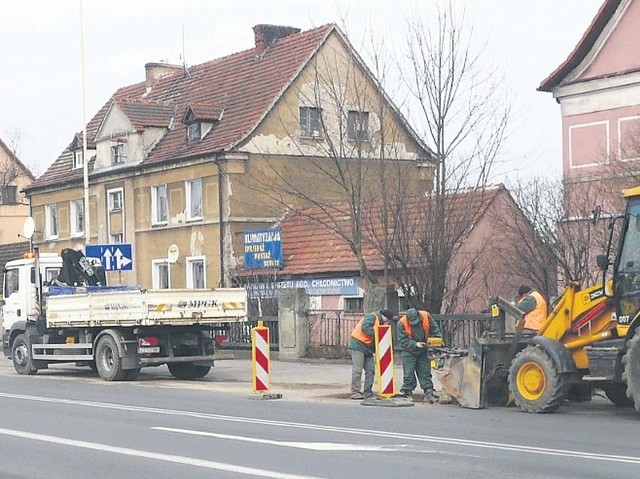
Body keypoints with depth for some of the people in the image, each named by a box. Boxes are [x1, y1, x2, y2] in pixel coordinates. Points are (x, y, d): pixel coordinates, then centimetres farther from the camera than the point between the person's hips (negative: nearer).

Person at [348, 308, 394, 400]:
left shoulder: (379, 322, 17)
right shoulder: (371, 316, -10)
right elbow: (365, 328, -26)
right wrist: (376, 334, -24)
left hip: (368, 347, 9)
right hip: (358, 345, -9)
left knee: (370, 370, 5)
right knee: (357, 369, -10)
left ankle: (368, 392, 9)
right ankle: (355, 392, -9)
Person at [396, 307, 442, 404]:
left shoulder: (426, 317, -13)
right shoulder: (402, 323, -20)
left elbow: (435, 329, 1)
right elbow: (402, 340, -18)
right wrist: (415, 344, -24)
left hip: (423, 351, 3)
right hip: (409, 352, -3)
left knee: (425, 373, 6)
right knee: (408, 374, -5)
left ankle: (429, 394, 9)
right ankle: (406, 394, 2)